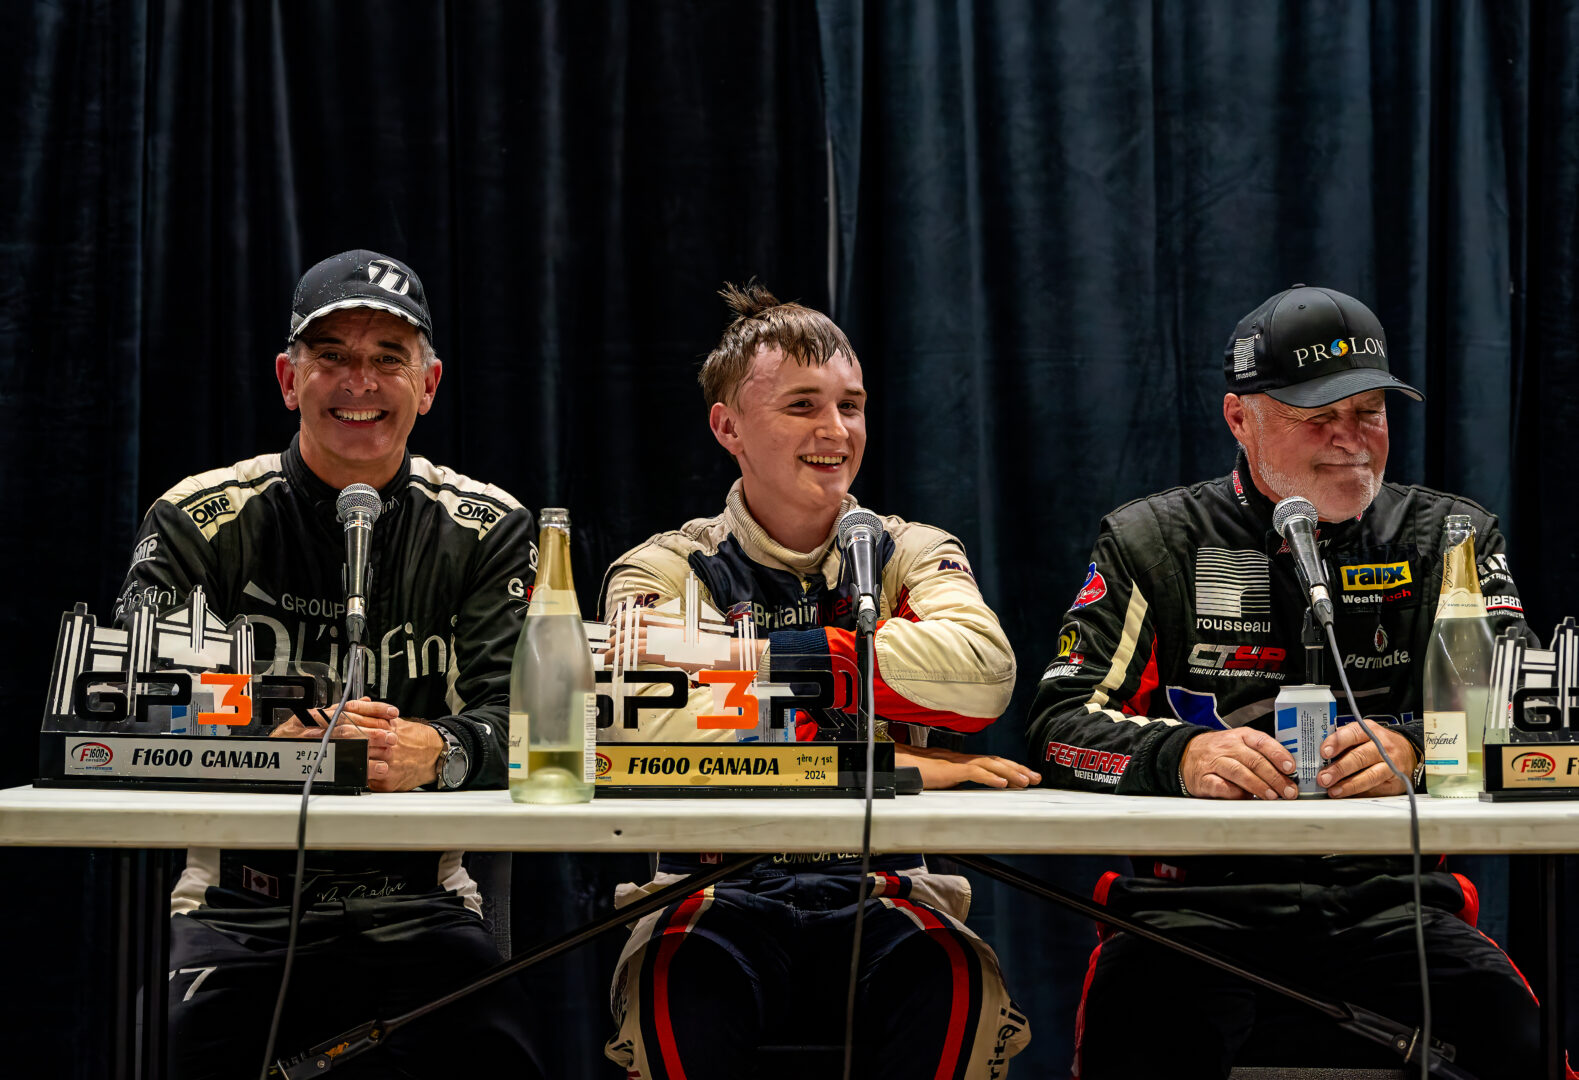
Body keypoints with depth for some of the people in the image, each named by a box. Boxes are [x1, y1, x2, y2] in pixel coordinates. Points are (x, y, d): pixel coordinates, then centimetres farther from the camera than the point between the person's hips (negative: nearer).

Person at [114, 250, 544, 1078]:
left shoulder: (486, 530, 8)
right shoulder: (201, 520, 5)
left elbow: (514, 714, -4)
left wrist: (432, 753, -29)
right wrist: (272, 746, -30)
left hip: (418, 909, 1)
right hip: (239, 911, -1)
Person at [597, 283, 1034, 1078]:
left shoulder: (909, 556, 12)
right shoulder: (664, 572, 8)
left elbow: (985, 670, -12)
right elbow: (657, 728, -15)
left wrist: (754, 655, -15)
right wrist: (894, 766, -17)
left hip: (878, 892, 1)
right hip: (720, 892, -1)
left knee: (949, 980, -32)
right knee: (685, 977, -35)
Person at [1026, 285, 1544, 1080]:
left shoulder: (1446, 541, 15)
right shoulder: (1153, 543, 12)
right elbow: (1063, 722, 2)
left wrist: (1412, 750, -20)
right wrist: (1183, 756, -20)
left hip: (1389, 901, 2)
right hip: (1198, 901, -1)